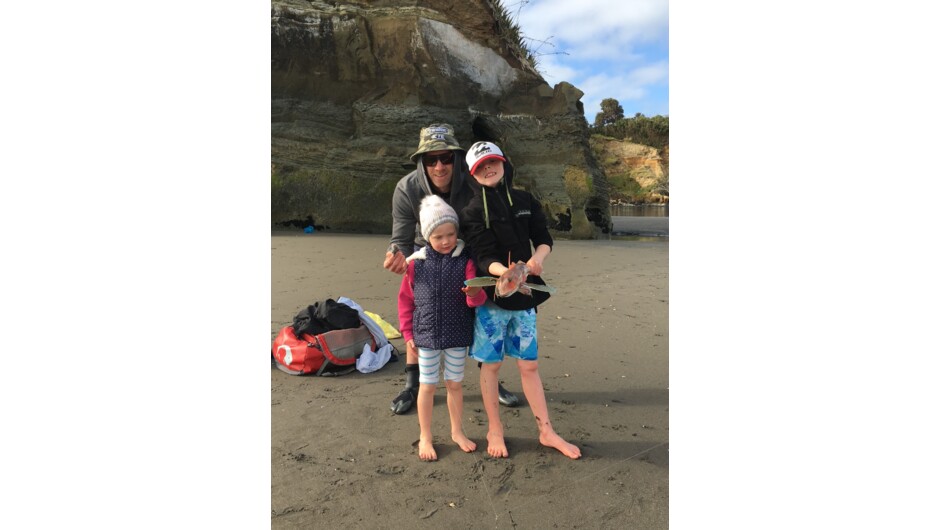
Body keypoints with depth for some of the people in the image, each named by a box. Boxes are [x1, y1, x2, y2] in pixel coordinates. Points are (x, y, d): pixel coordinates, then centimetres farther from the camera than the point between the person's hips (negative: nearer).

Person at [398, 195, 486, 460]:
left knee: (455, 384, 15)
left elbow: (478, 298, -10)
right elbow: (405, 299, 3)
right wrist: (407, 332, 1)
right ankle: (425, 438, 26)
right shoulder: (416, 263, -5)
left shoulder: (465, 261, -6)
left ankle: (457, 432, 34)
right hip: (426, 337, 0)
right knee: (427, 387, 10)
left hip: (458, 336, 1)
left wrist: (475, 294, -34)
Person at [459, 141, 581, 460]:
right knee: (491, 365, 8)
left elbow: (544, 239, 7)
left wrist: (538, 257, -16)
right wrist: (505, 272, -35)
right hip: (491, 299, -3)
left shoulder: (526, 201, 6)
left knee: (530, 365, 11)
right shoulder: (472, 212, -6)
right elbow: (482, 258, -15)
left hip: (524, 296, 3)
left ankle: (546, 432, 24)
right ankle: (494, 431, 25)